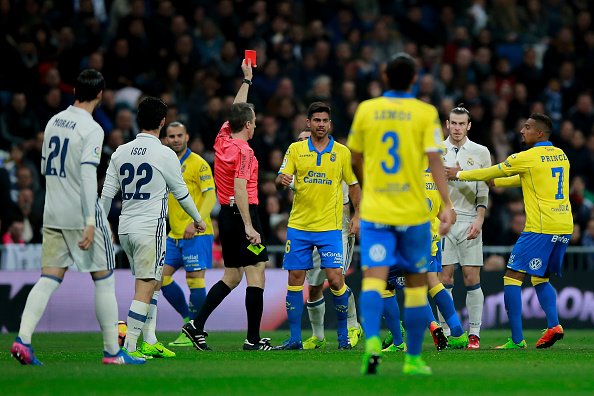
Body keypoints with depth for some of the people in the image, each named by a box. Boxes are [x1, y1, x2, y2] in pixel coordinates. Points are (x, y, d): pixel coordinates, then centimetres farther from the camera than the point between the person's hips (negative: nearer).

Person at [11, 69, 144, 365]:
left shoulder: (53, 122, 9)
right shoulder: (91, 129, -13)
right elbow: (87, 175, -22)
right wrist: (90, 222, -24)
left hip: (52, 216, 6)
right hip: (81, 215, -6)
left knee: (48, 279, 4)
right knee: (104, 280, 4)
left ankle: (23, 338, -14)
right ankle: (112, 351, 8)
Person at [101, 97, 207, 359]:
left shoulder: (120, 152, 7)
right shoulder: (165, 155, -8)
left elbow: (107, 193, 8)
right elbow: (181, 192, 3)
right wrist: (198, 220, 18)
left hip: (125, 227, 6)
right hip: (150, 229, -6)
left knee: (153, 283, 19)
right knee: (145, 289, -6)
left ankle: (150, 341, 19)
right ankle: (129, 348, -13)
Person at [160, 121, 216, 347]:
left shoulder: (198, 164, -8)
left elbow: (210, 196, -15)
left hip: (196, 234, -8)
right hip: (174, 235, 8)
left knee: (195, 280, -8)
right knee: (162, 278, 4)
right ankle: (189, 320, 18)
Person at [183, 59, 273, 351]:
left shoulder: (223, 139, 8)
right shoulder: (243, 151, -15)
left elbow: (236, 111, 26)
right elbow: (240, 189, -24)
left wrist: (246, 79, 35)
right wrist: (248, 226, -26)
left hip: (225, 215, 9)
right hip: (241, 215, -9)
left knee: (232, 277, 15)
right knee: (256, 275, -5)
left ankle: (197, 325, 9)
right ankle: (253, 339, -5)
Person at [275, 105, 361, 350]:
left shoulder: (342, 153, 4)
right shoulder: (295, 150, 5)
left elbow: (354, 185, 10)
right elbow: (280, 180, 0)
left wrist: (357, 216, 1)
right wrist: (282, 181, -24)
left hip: (329, 227, -1)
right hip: (298, 226, 1)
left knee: (335, 279, -9)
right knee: (295, 279, 0)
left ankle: (344, 333, 7)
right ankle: (295, 338, 6)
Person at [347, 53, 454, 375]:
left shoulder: (366, 110, 4)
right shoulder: (425, 113, -2)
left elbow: (356, 160, 15)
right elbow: (434, 160, -13)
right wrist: (447, 205, -16)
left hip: (374, 211, 1)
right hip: (413, 211, 0)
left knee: (374, 277, -8)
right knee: (416, 281, 12)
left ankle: (372, 341, -33)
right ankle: (413, 359, 17)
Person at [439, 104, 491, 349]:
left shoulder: (480, 152, 6)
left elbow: (483, 191, 5)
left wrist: (479, 220, -6)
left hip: (469, 221, -1)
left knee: (472, 278, -5)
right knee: (445, 277, -3)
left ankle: (474, 333, -2)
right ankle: (445, 331, 2)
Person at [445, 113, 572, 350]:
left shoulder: (528, 157, -8)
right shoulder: (561, 156, 15)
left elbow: (494, 172, 3)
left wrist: (460, 174, 17)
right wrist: (493, 182, 33)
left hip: (540, 228, -8)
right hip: (564, 228, 8)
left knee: (512, 277, -2)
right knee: (541, 279, 20)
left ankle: (516, 339, -7)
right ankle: (553, 325, -1)